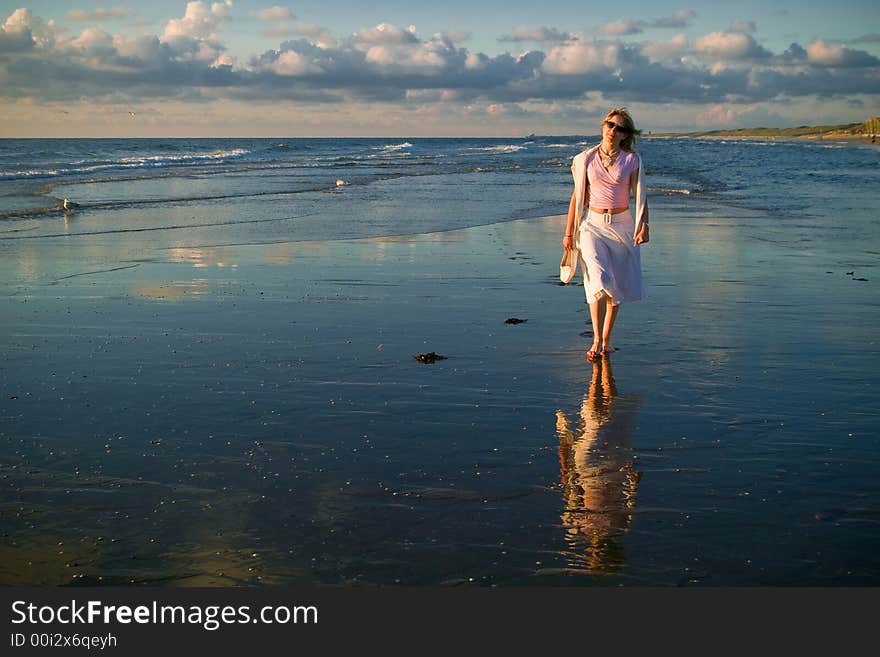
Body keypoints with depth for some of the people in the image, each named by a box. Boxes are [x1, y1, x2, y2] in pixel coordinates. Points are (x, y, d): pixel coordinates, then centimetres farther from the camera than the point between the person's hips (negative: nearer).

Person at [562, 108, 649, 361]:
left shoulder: (632, 160, 0)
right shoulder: (585, 159, 2)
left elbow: (640, 197, -2)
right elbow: (578, 197, 7)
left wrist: (643, 225, -17)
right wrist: (569, 232, 5)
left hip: (622, 225, 1)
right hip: (593, 224, -1)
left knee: (617, 285, 6)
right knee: (599, 279, -18)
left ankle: (606, 339, 20)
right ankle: (596, 341, -15)